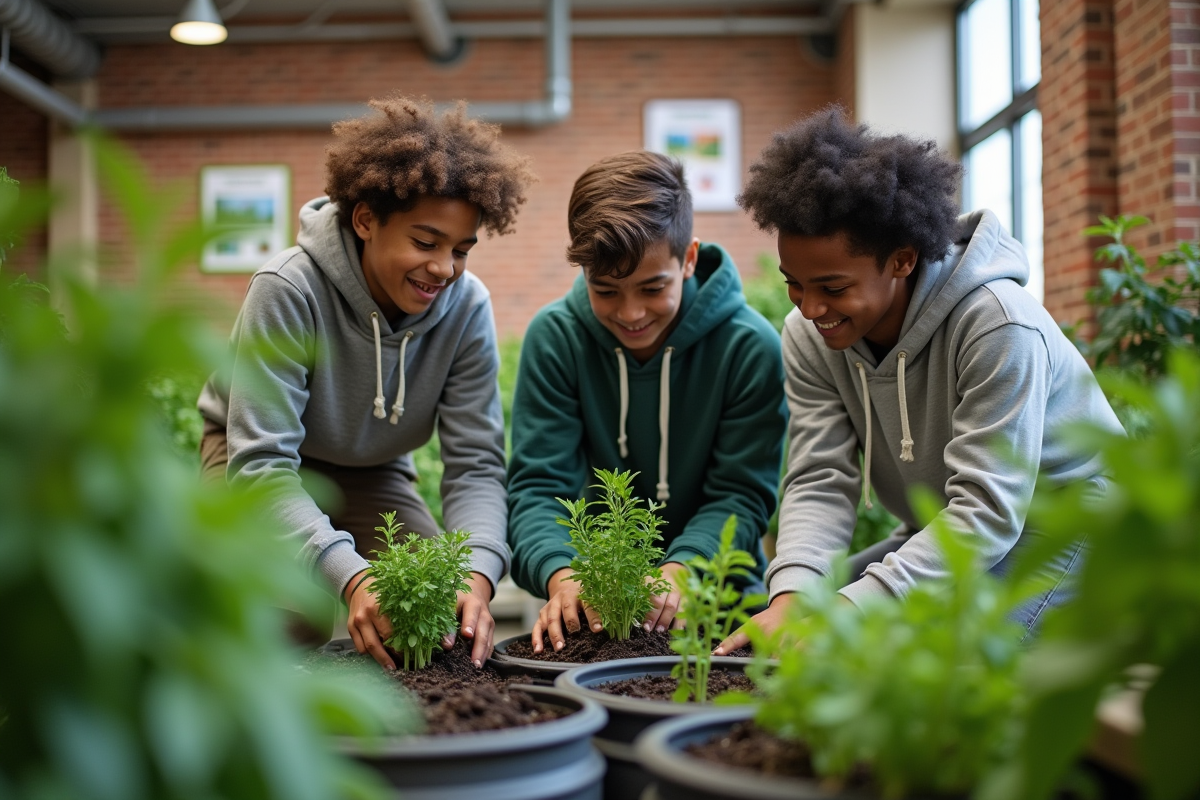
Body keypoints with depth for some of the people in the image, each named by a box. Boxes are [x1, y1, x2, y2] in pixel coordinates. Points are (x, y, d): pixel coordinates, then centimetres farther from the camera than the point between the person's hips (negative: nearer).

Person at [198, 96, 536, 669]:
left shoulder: (466, 307, -22)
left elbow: (474, 463, -21)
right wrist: (350, 574, -52)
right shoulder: (288, 293, -33)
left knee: (444, 601, -16)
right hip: (256, 458, -3)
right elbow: (261, 464, -37)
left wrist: (477, 573, -42)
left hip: (372, 472, 4)